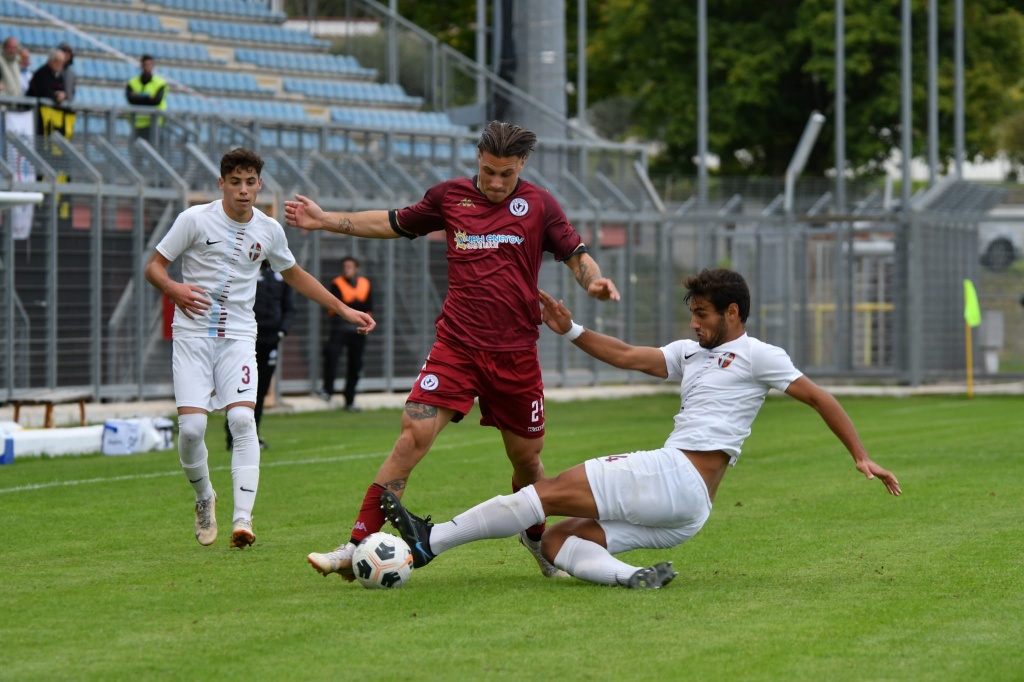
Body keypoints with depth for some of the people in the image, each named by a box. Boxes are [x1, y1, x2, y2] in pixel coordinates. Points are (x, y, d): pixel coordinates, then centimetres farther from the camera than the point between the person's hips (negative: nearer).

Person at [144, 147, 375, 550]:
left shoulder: (269, 230, 6)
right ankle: (204, 498, 18)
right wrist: (175, 289, -23)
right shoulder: (195, 219, -5)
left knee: (242, 419, -19)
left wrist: (344, 310, 21)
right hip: (193, 333, -2)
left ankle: (243, 519, -21)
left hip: (238, 336, 2)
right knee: (191, 426, -12)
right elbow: (153, 266, 0)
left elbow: (293, 275, 24)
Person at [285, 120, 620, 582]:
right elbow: (392, 224, 19)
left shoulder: (538, 205, 2)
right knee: (413, 436, -16)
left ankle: (538, 537, 40)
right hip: (456, 347, 0)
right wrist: (325, 221, 15)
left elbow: (576, 256, 5)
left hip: (516, 353, 0)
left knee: (526, 457, 10)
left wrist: (595, 281, -17)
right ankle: (358, 546, -16)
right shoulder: (449, 197, 6)